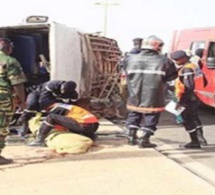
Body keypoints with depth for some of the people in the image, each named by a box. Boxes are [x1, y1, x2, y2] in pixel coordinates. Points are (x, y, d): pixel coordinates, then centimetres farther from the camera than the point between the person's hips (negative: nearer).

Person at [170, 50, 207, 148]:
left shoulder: (186, 69, -21)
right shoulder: (195, 66, 10)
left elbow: (188, 87, -30)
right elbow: (204, 82, 17)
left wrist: (180, 100, -26)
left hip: (188, 99, -10)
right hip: (195, 98, 10)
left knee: (187, 120, 1)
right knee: (194, 117, 23)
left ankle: (195, 142, 6)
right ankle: (200, 137, 29)